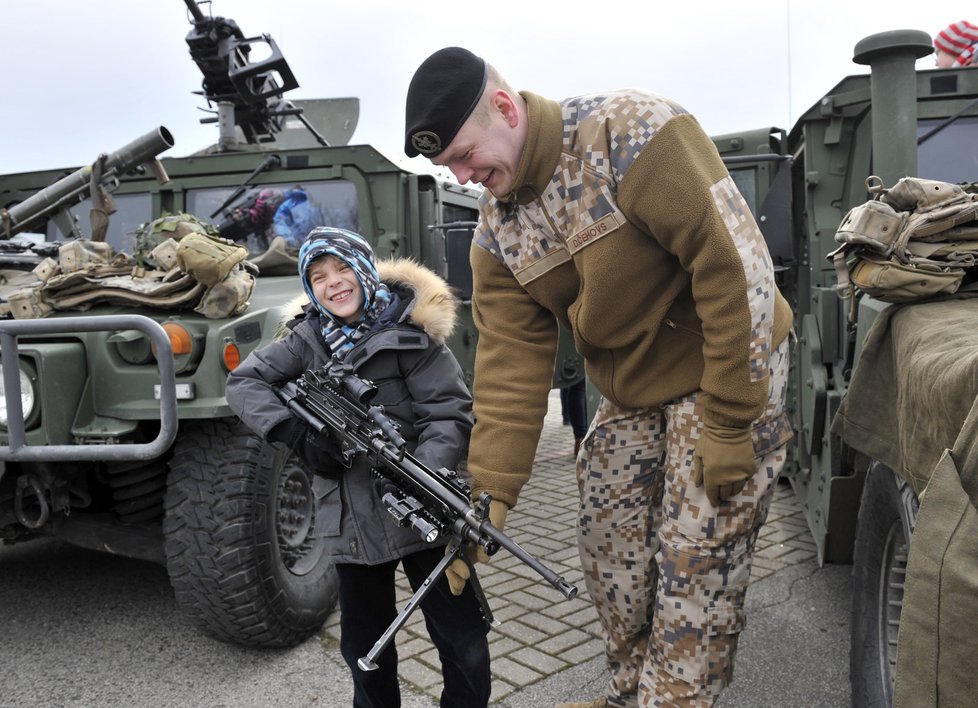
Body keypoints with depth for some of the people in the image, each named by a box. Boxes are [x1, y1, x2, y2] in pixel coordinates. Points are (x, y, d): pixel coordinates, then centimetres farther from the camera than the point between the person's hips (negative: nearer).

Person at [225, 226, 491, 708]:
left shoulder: (409, 330, -6)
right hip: (352, 519, 4)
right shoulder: (307, 339, 7)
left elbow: (448, 414, -11)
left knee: (462, 637, 5)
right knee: (363, 645, 18)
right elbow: (243, 382, 1)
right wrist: (295, 433, -15)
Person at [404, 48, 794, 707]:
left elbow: (735, 264, -25)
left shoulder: (632, 131, -23)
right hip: (629, 393, 7)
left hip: (730, 367, -6)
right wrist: (492, 493, -11)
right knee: (608, 547, 11)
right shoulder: (496, 228, -3)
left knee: (695, 561, -4)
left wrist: (730, 425, -22)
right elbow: (511, 358, -5)